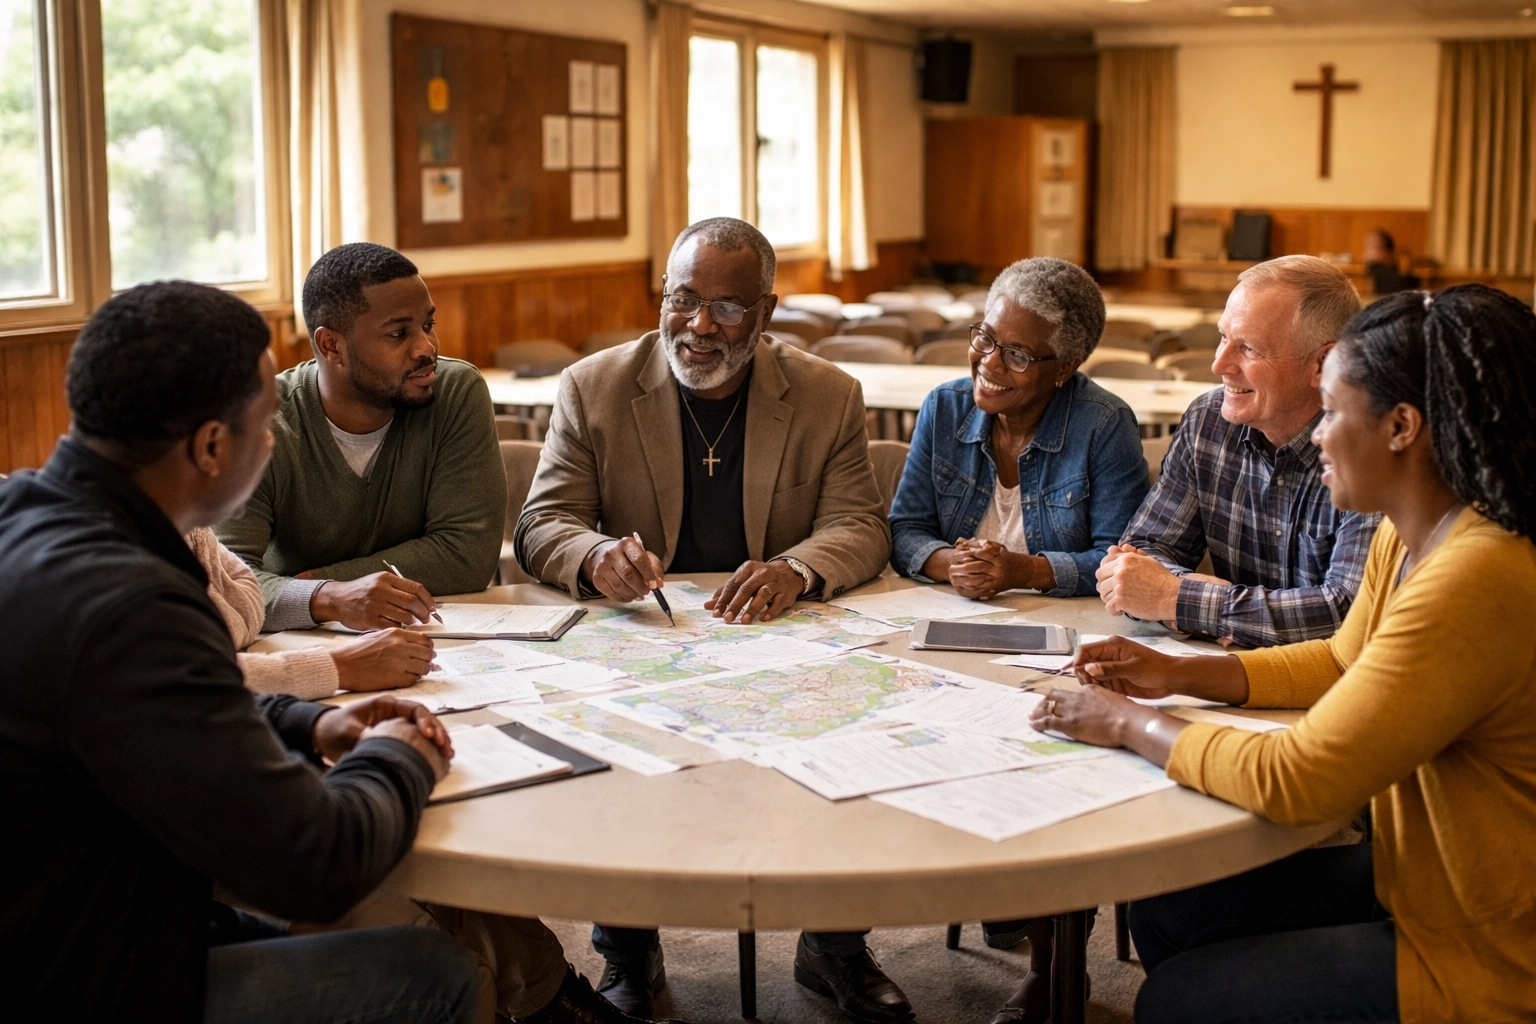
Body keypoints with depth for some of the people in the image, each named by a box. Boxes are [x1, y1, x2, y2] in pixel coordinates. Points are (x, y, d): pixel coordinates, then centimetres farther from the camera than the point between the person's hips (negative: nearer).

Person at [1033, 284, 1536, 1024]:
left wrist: (1130, 725, -15)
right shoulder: (1406, 535, 0)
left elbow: (1293, 781, -30)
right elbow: (1341, 663, 17)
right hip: (1412, 881, 8)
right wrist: (1179, 676, 4)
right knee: (1164, 914, 11)